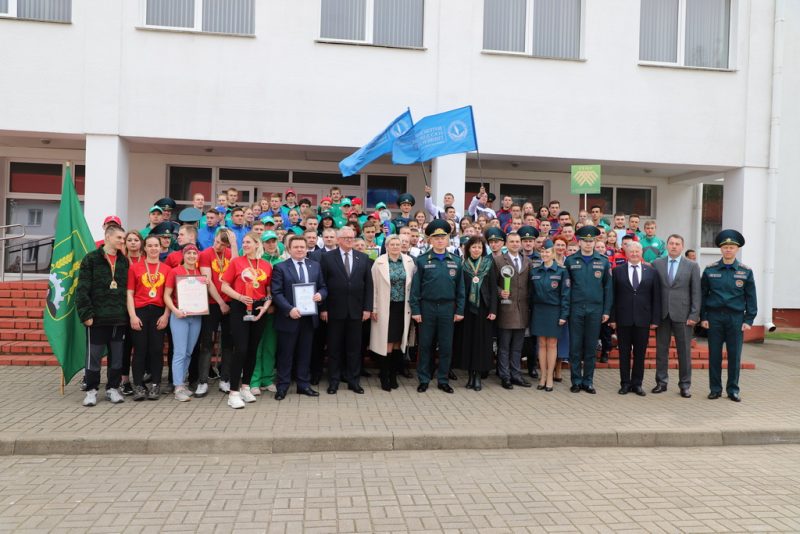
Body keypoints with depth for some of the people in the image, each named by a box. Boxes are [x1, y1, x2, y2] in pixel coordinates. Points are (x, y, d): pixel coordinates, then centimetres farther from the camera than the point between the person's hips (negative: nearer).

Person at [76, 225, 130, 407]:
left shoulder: (124, 261, 12)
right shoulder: (91, 259, -2)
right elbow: (82, 289, -6)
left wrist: (128, 313, 6)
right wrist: (86, 313, -13)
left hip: (119, 318, 4)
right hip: (97, 317, -4)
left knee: (117, 356, 9)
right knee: (94, 355, 3)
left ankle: (112, 388, 21)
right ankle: (91, 390, 16)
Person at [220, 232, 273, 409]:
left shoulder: (267, 266, 5)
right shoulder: (236, 262, 0)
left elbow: (269, 291, 9)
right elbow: (225, 287, -1)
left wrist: (266, 305, -9)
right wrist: (240, 297, -16)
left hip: (259, 309, 3)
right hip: (240, 308, -3)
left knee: (252, 349, 10)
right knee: (240, 350, -9)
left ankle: (245, 387, 25)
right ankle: (234, 393, -3)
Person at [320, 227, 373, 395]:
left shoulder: (363, 258, 7)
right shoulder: (327, 257, -1)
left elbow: (368, 284, 6)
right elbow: (322, 284, -3)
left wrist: (368, 308, 0)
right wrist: (323, 308, -8)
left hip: (356, 310, 2)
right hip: (335, 310, -2)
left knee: (354, 347, 8)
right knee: (334, 347, 7)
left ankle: (353, 380, 19)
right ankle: (333, 381, 18)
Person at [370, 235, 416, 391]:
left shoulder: (408, 261, 3)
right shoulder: (379, 262, -5)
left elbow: (413, 284, 7)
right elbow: (374, 286, -3)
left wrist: (412, 306, 4)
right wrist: (374, 308, -5)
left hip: (403, 308, 3)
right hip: (386, 308, -3)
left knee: (398, 343, 9)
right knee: (386, 344, -3)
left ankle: (393, 375, 22)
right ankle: (384, 377, 10)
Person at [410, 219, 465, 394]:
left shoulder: (456, 261, 5)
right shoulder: (422, 260, -2)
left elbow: (460, 288, 6)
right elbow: (415, 287, -2)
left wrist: (459, 310, 1)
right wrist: (415, 310, -7)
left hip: (447, 308, 2)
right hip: (427, 308, -2)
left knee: (446, 346, 7)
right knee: (425, 345, 6)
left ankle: (443, 380, 19)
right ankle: (424, 380, 17)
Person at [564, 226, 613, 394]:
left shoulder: (603, 261, 5)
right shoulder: (570, 260, 2)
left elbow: (608, 287, 6)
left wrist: (606, 311, 1)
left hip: (595, 309, 1)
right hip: (575, 309, -1)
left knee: (591, 347, 7)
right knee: (575, 347, 4)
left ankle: (588, 381, 17)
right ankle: (576, 381, 14)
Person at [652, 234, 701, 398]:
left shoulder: (692, 266, 3)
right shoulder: (657, 264, 6)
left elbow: (696, 292, 1)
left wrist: (694, 315, -6)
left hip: (682, 315, -1)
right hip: (662, 314, 1)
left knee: (684, 351, 4)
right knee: (661, 349, 7)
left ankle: (685, 384, 14)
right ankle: (661, 382, 17)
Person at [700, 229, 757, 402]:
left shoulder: (746, 271, 2)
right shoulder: (710, 270, 2)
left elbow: (751, 298, 4)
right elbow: (703, 295, 5)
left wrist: (749, 320, -2)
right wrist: (703, 317, 0)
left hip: (736, 317, 0)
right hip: (714, 316, 0)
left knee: (735, 355, 4)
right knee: (714, 354, 4)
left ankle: (733, 390, 16)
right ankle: (715, 389, 14)